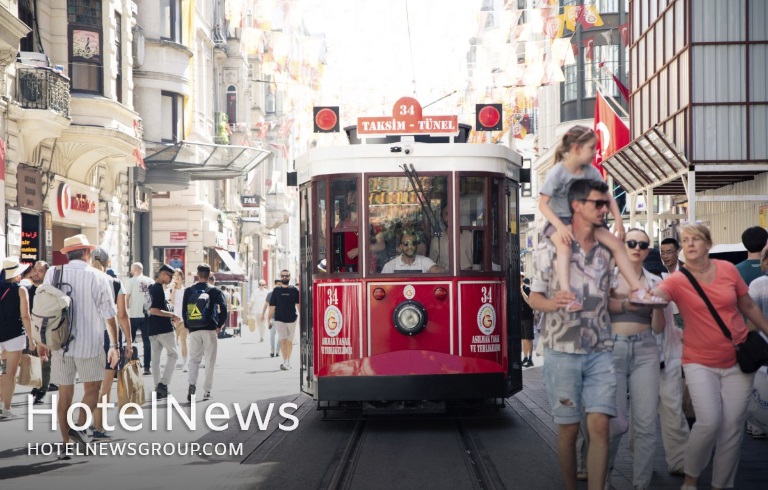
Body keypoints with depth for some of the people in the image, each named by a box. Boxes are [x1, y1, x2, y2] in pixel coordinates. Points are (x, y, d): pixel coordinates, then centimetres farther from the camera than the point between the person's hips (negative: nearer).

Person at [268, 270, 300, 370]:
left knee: (289, 341, 6)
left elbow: (298, 305, 3)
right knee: (283, 341, -5)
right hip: (279, 319, 0)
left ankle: (287, 362, 13)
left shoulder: (294, 290, 3)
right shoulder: (276, 290, 5)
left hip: (291, 319, 0)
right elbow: (272, 306, 5)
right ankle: (286, 362, -1)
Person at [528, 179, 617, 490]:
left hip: (600, 351, 3)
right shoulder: (551, 247, -2)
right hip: (563, 351, -3)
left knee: (600, 426, -7)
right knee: (569, 429, 3)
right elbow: (534, 297, -1)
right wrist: (554, 303, -22)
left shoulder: (607, 250, 10)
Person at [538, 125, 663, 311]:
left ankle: (637, 290, -1)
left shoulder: (591, 172, 2)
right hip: (558, 220, -7)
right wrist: (560, 227, -30)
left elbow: (608, 198, 7)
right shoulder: (557, 173, -15)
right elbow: (543, 204, -18)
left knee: (616, 243, -5)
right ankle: (566, 293, -49)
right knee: (564, 245, -40)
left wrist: (618, 220, -9)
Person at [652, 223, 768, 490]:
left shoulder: (728, 270, -1)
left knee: (733, 426, 1)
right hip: (700, 362, -2)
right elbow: (653, 295, -30)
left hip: (738, 360, 3)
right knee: (709, 421, -17)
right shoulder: (677, 281, -9)